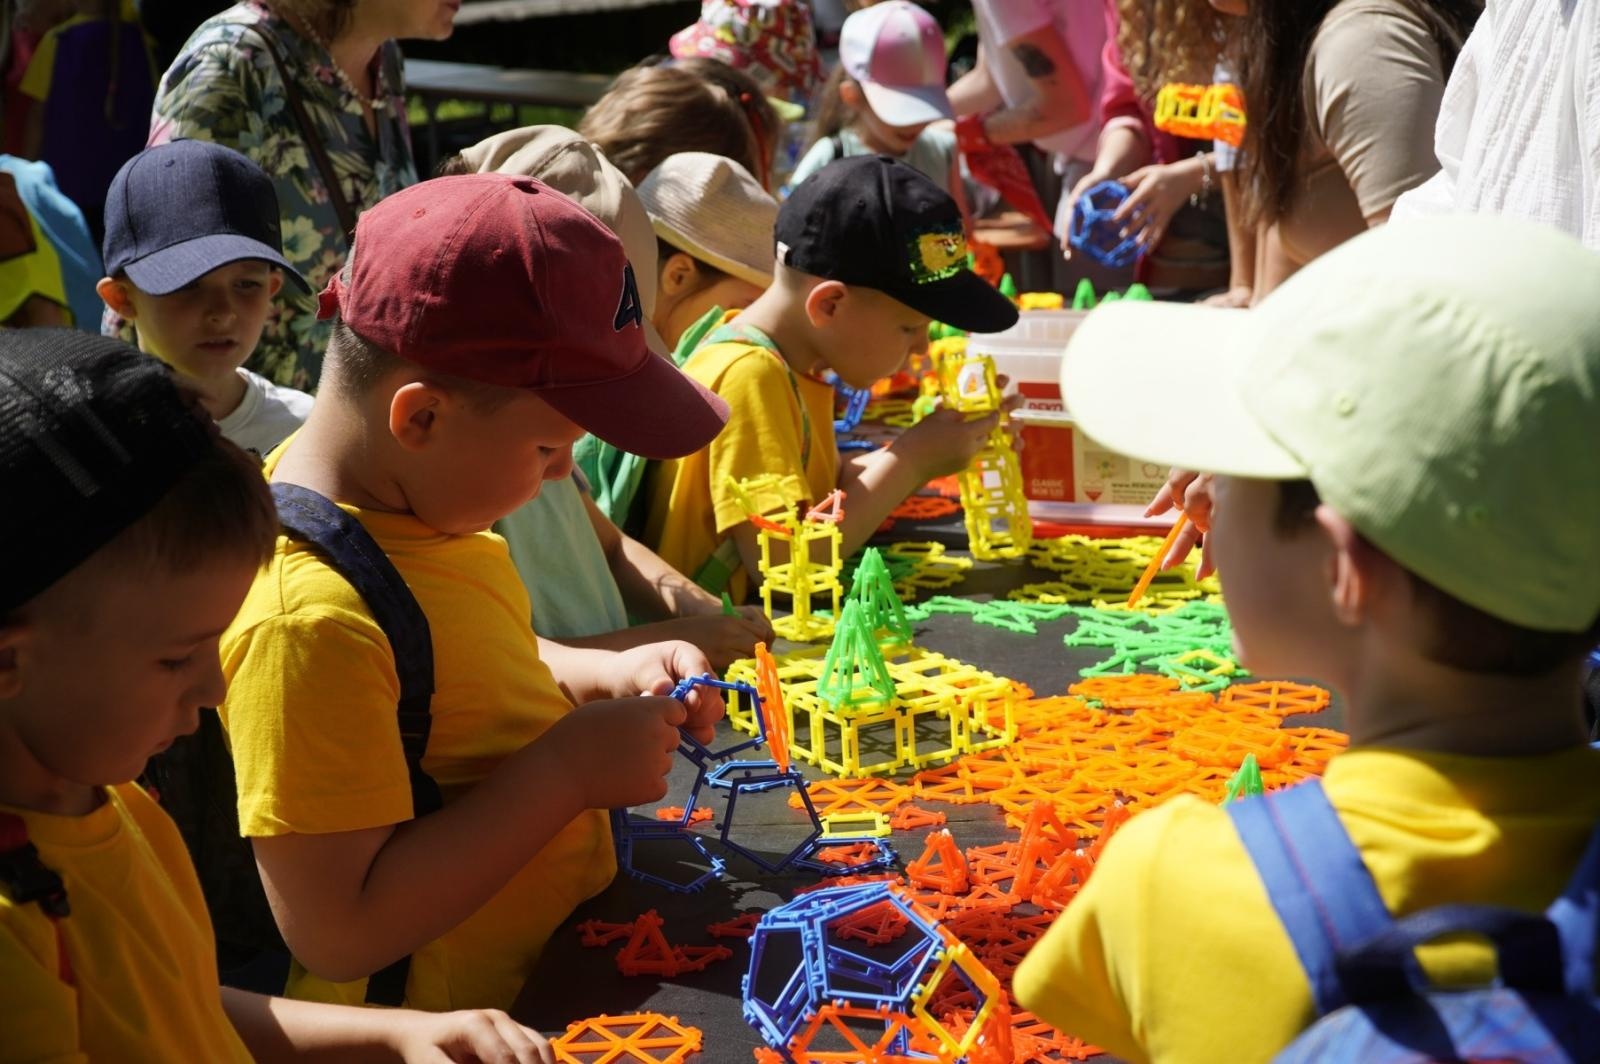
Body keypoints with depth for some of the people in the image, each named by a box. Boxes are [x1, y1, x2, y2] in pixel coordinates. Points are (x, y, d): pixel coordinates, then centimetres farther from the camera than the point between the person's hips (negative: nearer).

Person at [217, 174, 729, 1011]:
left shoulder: (411, 493, -2)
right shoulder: (308, 621, -27)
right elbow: (335, 932, -26)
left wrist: (605, 675, 1)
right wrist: (566, 769, -23)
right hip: (458, 1023, -8)